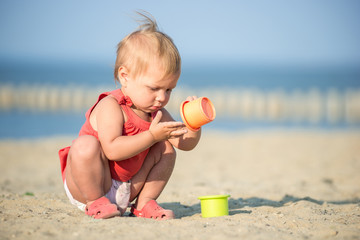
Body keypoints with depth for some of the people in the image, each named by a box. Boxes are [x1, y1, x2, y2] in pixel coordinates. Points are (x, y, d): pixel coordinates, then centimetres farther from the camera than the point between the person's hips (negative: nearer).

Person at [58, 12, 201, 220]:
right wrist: (152, 135, -36)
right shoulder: (110, 107, -22)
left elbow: (185, 144, 5)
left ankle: (144, 202, 6)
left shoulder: (156, 112, 3)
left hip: (126, 190, 7)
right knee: (85, 145, -35)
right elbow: (112, 150, -35)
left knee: (166, 148, 2)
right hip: (86, 186, -7)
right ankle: (94, 202, -14)